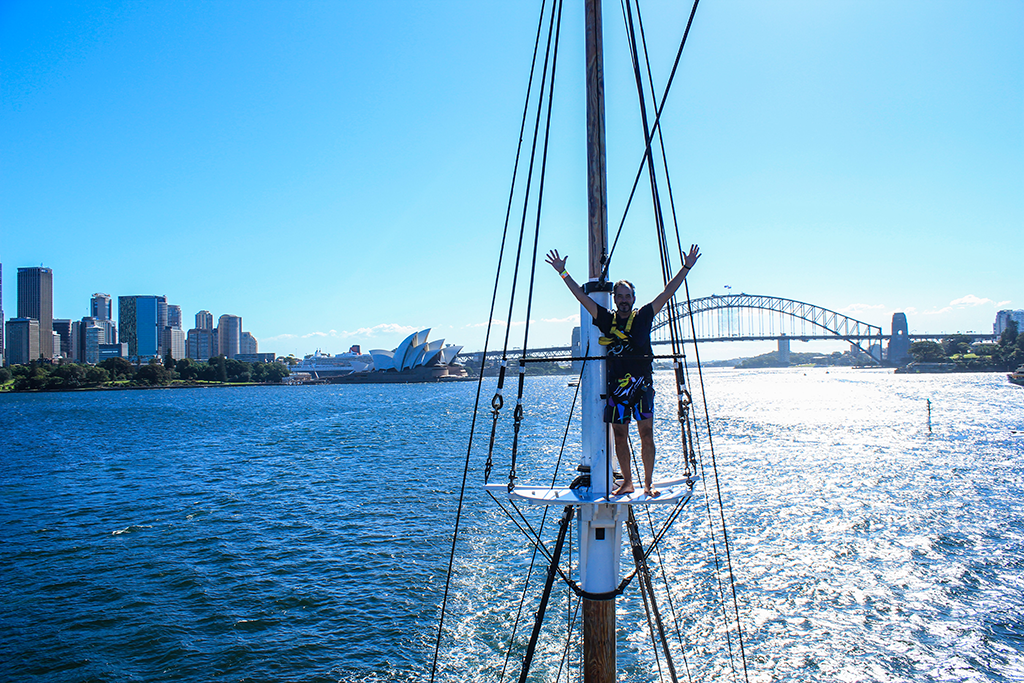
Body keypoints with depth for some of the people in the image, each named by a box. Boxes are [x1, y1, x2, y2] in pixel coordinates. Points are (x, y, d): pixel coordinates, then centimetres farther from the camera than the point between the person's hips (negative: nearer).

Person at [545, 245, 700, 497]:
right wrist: (563, 272, 6)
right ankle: (627, 482, 19)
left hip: (642, 386, -1)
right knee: (620, 437, 6)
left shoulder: (643, 317, 3)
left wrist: (686, 268, -3)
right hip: (616, 386, 2)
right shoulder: (606, 319, 6)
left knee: (646, 435, -2)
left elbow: (667, 293, 1)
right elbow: (581, 295, 7)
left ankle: (648, 482, 9)